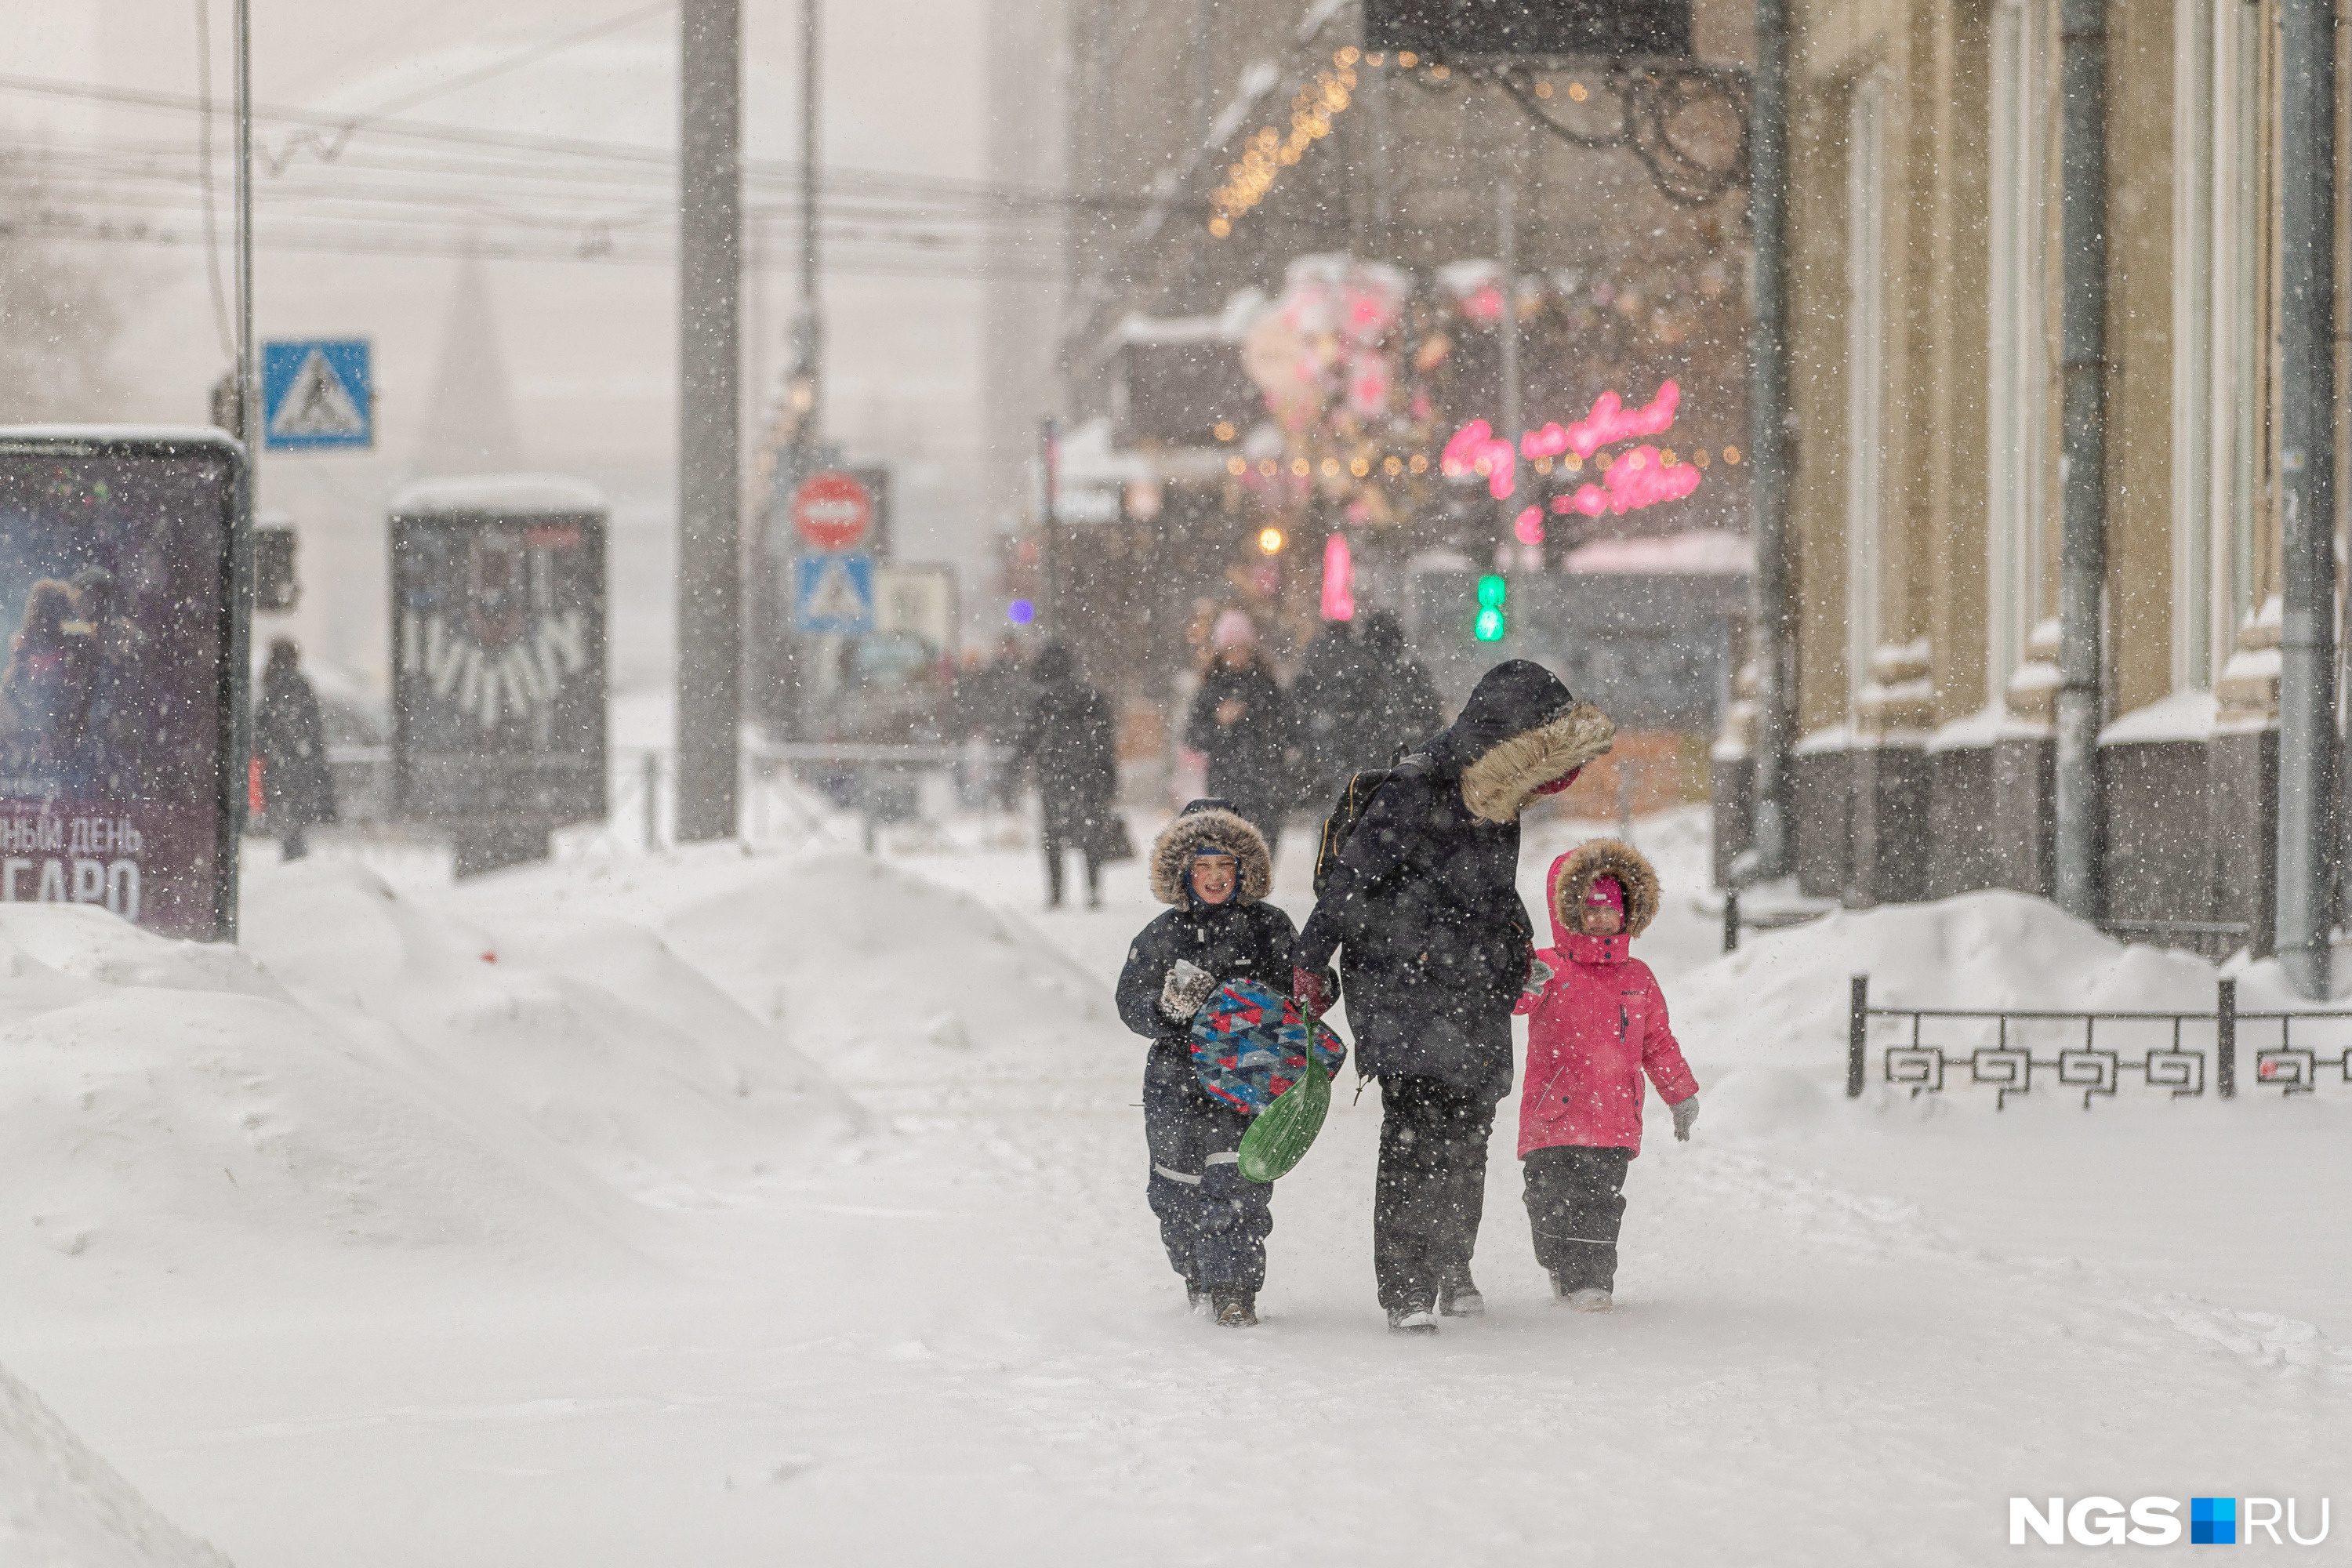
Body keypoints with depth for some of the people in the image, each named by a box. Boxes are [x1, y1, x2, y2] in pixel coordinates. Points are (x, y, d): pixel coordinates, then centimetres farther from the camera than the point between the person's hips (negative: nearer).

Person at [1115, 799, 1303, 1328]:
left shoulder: (1270, 927, 4)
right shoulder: (1162, 935, 6)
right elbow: (1131, 1001, 4)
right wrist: (1168, 1005, -17)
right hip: (1176, 1074, 2)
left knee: (1236, 1179, -14)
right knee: (1177, 1185, 5)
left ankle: (1235, 1289, -8)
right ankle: (1198, 1279, 27)